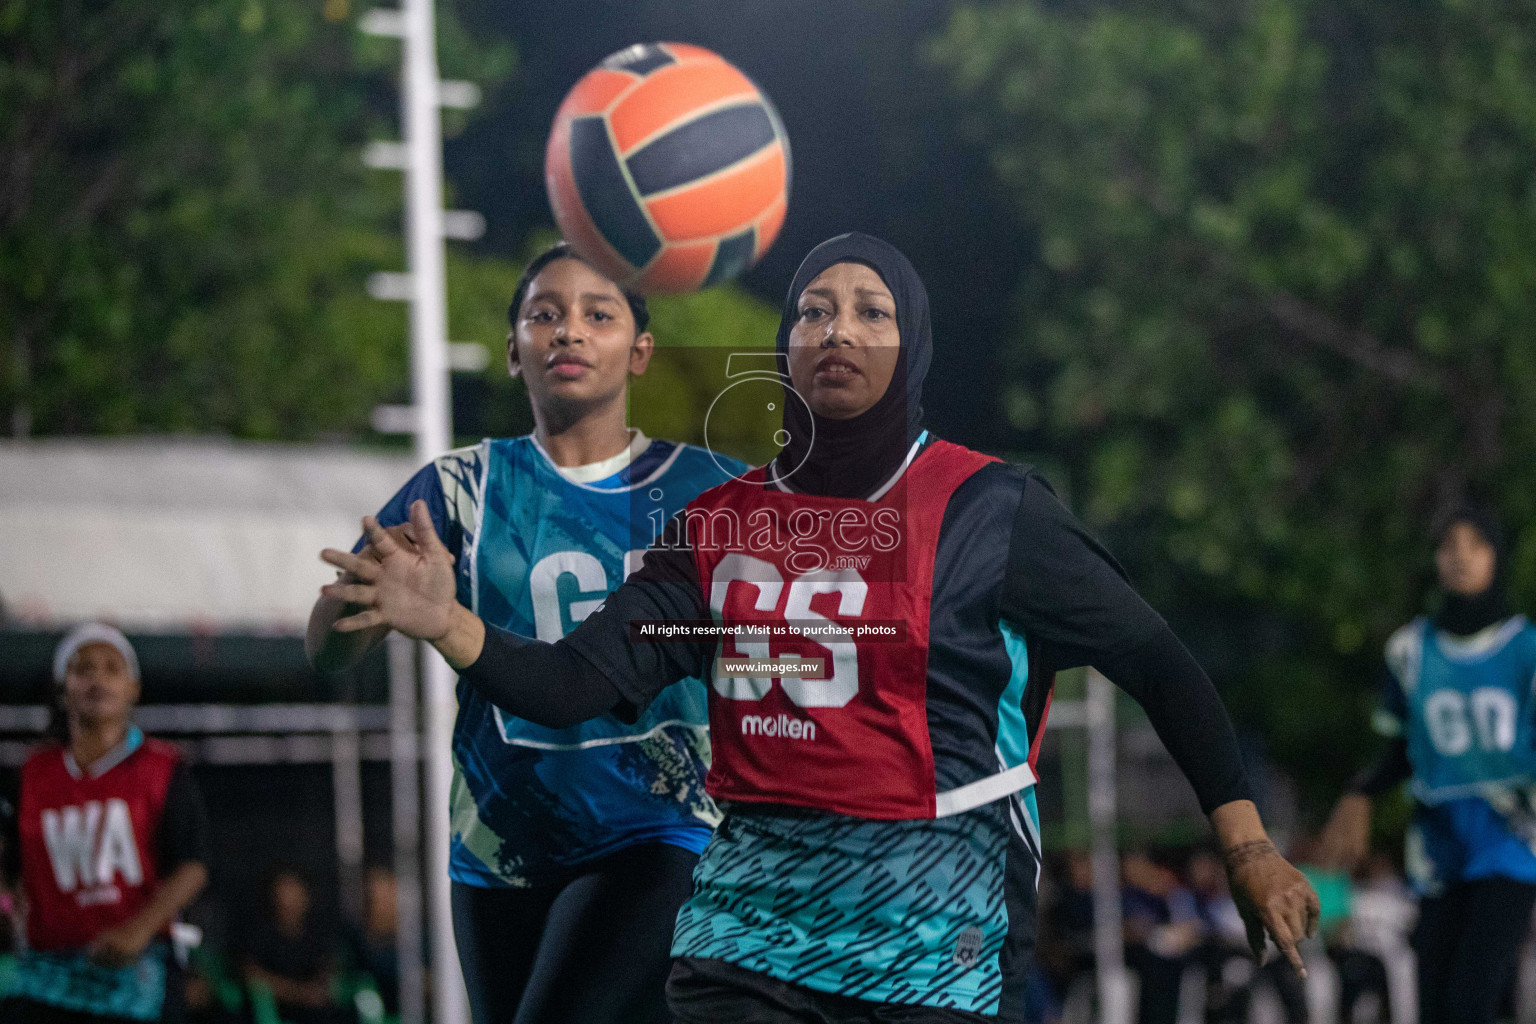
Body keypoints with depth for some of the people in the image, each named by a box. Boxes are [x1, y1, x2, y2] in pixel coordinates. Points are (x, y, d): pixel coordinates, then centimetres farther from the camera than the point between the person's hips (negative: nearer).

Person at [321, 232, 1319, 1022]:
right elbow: (583, 683, 2)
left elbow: (1155, 661, 0)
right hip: (752, 927, 3)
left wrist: (1247, 845, -6)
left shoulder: (985, 509, -3)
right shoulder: (724, 520, 8)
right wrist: (448, 624, -16)